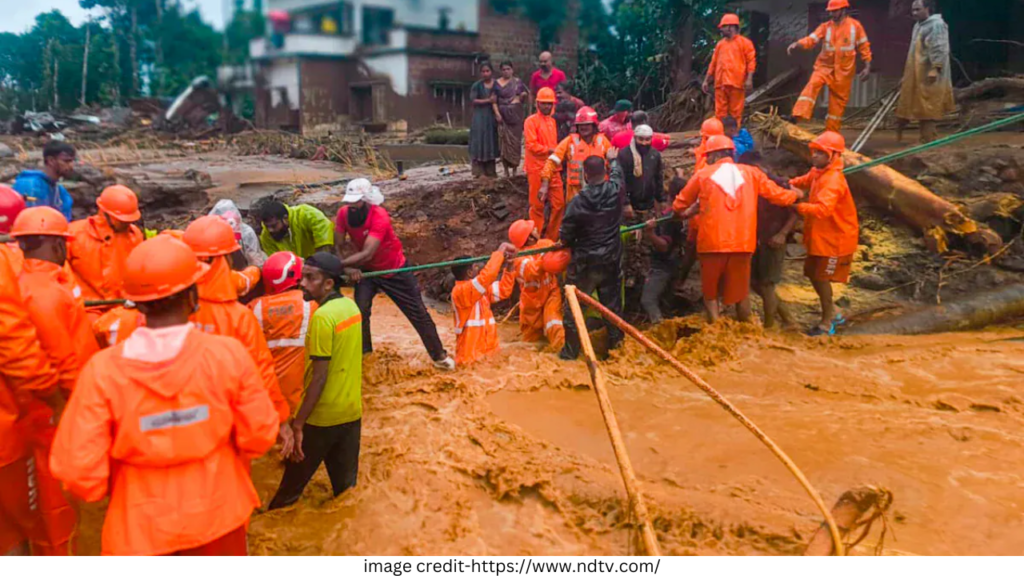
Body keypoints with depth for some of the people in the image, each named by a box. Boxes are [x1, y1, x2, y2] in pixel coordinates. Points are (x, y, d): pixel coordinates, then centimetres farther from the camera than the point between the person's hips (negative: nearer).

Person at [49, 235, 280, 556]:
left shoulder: (102, 370, -20)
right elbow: (259, 435, -11)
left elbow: (79, 469, -18)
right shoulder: (228, 353, -20)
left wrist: (110, 488, 5)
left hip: (140, 527, 0)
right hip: (218, 514, 1)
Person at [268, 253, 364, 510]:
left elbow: (319, 377, -21)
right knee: (346, 485, 16)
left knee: (291, 486, 11)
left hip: (322, 417, -7)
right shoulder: (351, 306, 4)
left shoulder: (322, 317, -20)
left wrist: (298, 423, -18)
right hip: (352, 412, 7)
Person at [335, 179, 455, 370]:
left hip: (395, 270, -3)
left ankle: (439, 355, 18)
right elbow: (338, 247, -16)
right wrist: (348, 268, -35)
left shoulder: (379, 216, -34)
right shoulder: (343, 214, -17)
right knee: (360, 311, -14)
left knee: (418, 313, 3)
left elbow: (367, 254, -41)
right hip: (366, 270, 4)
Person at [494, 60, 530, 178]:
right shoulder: (497, 83, 5)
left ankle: (515, 169, 10)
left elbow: (527, 95, 19)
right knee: (505, 141, -5)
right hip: (503, 115, -1)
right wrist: (497, 113, -13)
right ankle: (506, 170, 1)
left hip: (517, 114, 1)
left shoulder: (518, 82, 10)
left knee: (516, 140, 1)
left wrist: (524, 95, -4)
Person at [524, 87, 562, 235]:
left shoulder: (553, 121, 13)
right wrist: (549, 150, -17)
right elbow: (531, 145, -16)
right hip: (537, 168, -6)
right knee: (537, 204, 1)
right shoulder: (531, 121, -7)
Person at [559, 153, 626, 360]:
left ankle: (570, 351, 14)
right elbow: (617, 173, 15)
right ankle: (616, 343, 28)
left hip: (584, 262, -4)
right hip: (611, 260, 4)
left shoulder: (578, 201, -20)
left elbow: (565, 236, -11)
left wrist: (573, 244, 12)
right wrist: (613, 159, 36)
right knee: (612, 303, 17)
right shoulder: (615, 190, -11)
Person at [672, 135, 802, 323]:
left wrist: (678, 213, 33)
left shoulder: (703, 175, 1)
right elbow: (777, 195, 11)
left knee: (711, 292, 13)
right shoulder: (751, 173, 5)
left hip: (712, 243, -2)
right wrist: (795, 194, 32)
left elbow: (680, 204, 10)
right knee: (741, 292, 16)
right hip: (743, 242, 2)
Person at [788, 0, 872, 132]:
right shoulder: (825, 27, -1)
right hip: (825, 66, 0)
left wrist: (867, 66, -2)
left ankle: (832, 133, 15)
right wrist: (796, 44, -34)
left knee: (839, 101, 5)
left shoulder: (855, 26, -2)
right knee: (812, 85, -28)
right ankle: (798, 116, -38)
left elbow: (864, 46, 3)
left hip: (843, 71, 0)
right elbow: (811, 39, -14)